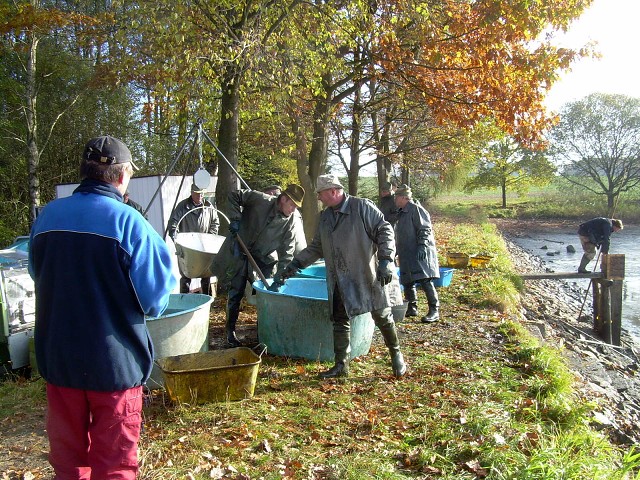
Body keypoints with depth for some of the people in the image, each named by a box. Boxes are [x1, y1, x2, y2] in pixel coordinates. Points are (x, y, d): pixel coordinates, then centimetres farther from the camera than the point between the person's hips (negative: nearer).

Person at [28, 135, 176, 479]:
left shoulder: (46, 217, -2)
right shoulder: (128, 222, -18)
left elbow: (38, 275, 14)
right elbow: (155, 298, -15)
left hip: (58, 356, 5)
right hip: (113, 360, -5)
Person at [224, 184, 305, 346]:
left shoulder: (290, 222, -6)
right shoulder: (261, 200, -18)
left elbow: (287, 249, -6)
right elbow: (234, 196, -10)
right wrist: (235, 219, -20)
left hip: (264, 258, 4)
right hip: (240, 252, -4)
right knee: (236, 292, -1)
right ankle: (230, 330, 12)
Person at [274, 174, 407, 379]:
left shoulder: (362, 207, -9)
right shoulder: (325, 217, 11)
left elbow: (384, 230, -11)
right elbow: (316, 247, 17)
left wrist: (385, 259, -19)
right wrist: (293, 266, 11)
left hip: (368, 276, -6)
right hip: (340, 281, 6)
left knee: (382, 317, 5)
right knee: (339, 321, 9)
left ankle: (396, 356, 27)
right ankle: (341, 365, 22)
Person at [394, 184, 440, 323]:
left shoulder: (416, 209, -9)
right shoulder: (401, 213, 19)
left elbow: (425, 229, -16)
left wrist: (422, 246, -24)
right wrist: (397, 250, 27)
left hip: (420, 254, -10)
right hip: (407, 254, 10)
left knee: (425, 280, -13)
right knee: (408, 282, 12)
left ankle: (434, 311, -10)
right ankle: (412, 308, 24)